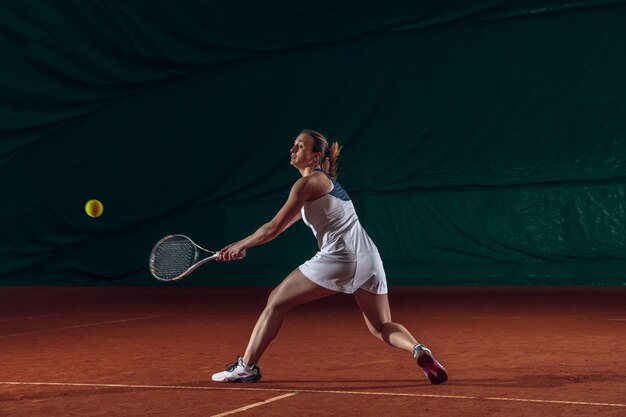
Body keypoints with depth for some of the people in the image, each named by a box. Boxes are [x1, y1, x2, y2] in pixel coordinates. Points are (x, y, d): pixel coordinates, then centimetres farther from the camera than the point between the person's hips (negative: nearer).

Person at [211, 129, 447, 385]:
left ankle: (246, 366, 8)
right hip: (368, 258, 9)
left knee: (277, 302, 6)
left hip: (338, 258, -8)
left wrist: (240, 245, 13)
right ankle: (419, 351, -15)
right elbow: (281, 226, 30)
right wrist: (241, 245, 29)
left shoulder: (307, 183, -1)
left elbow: (274, 229, -3)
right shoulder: (327, 182, 26)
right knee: (382, 328, 15)